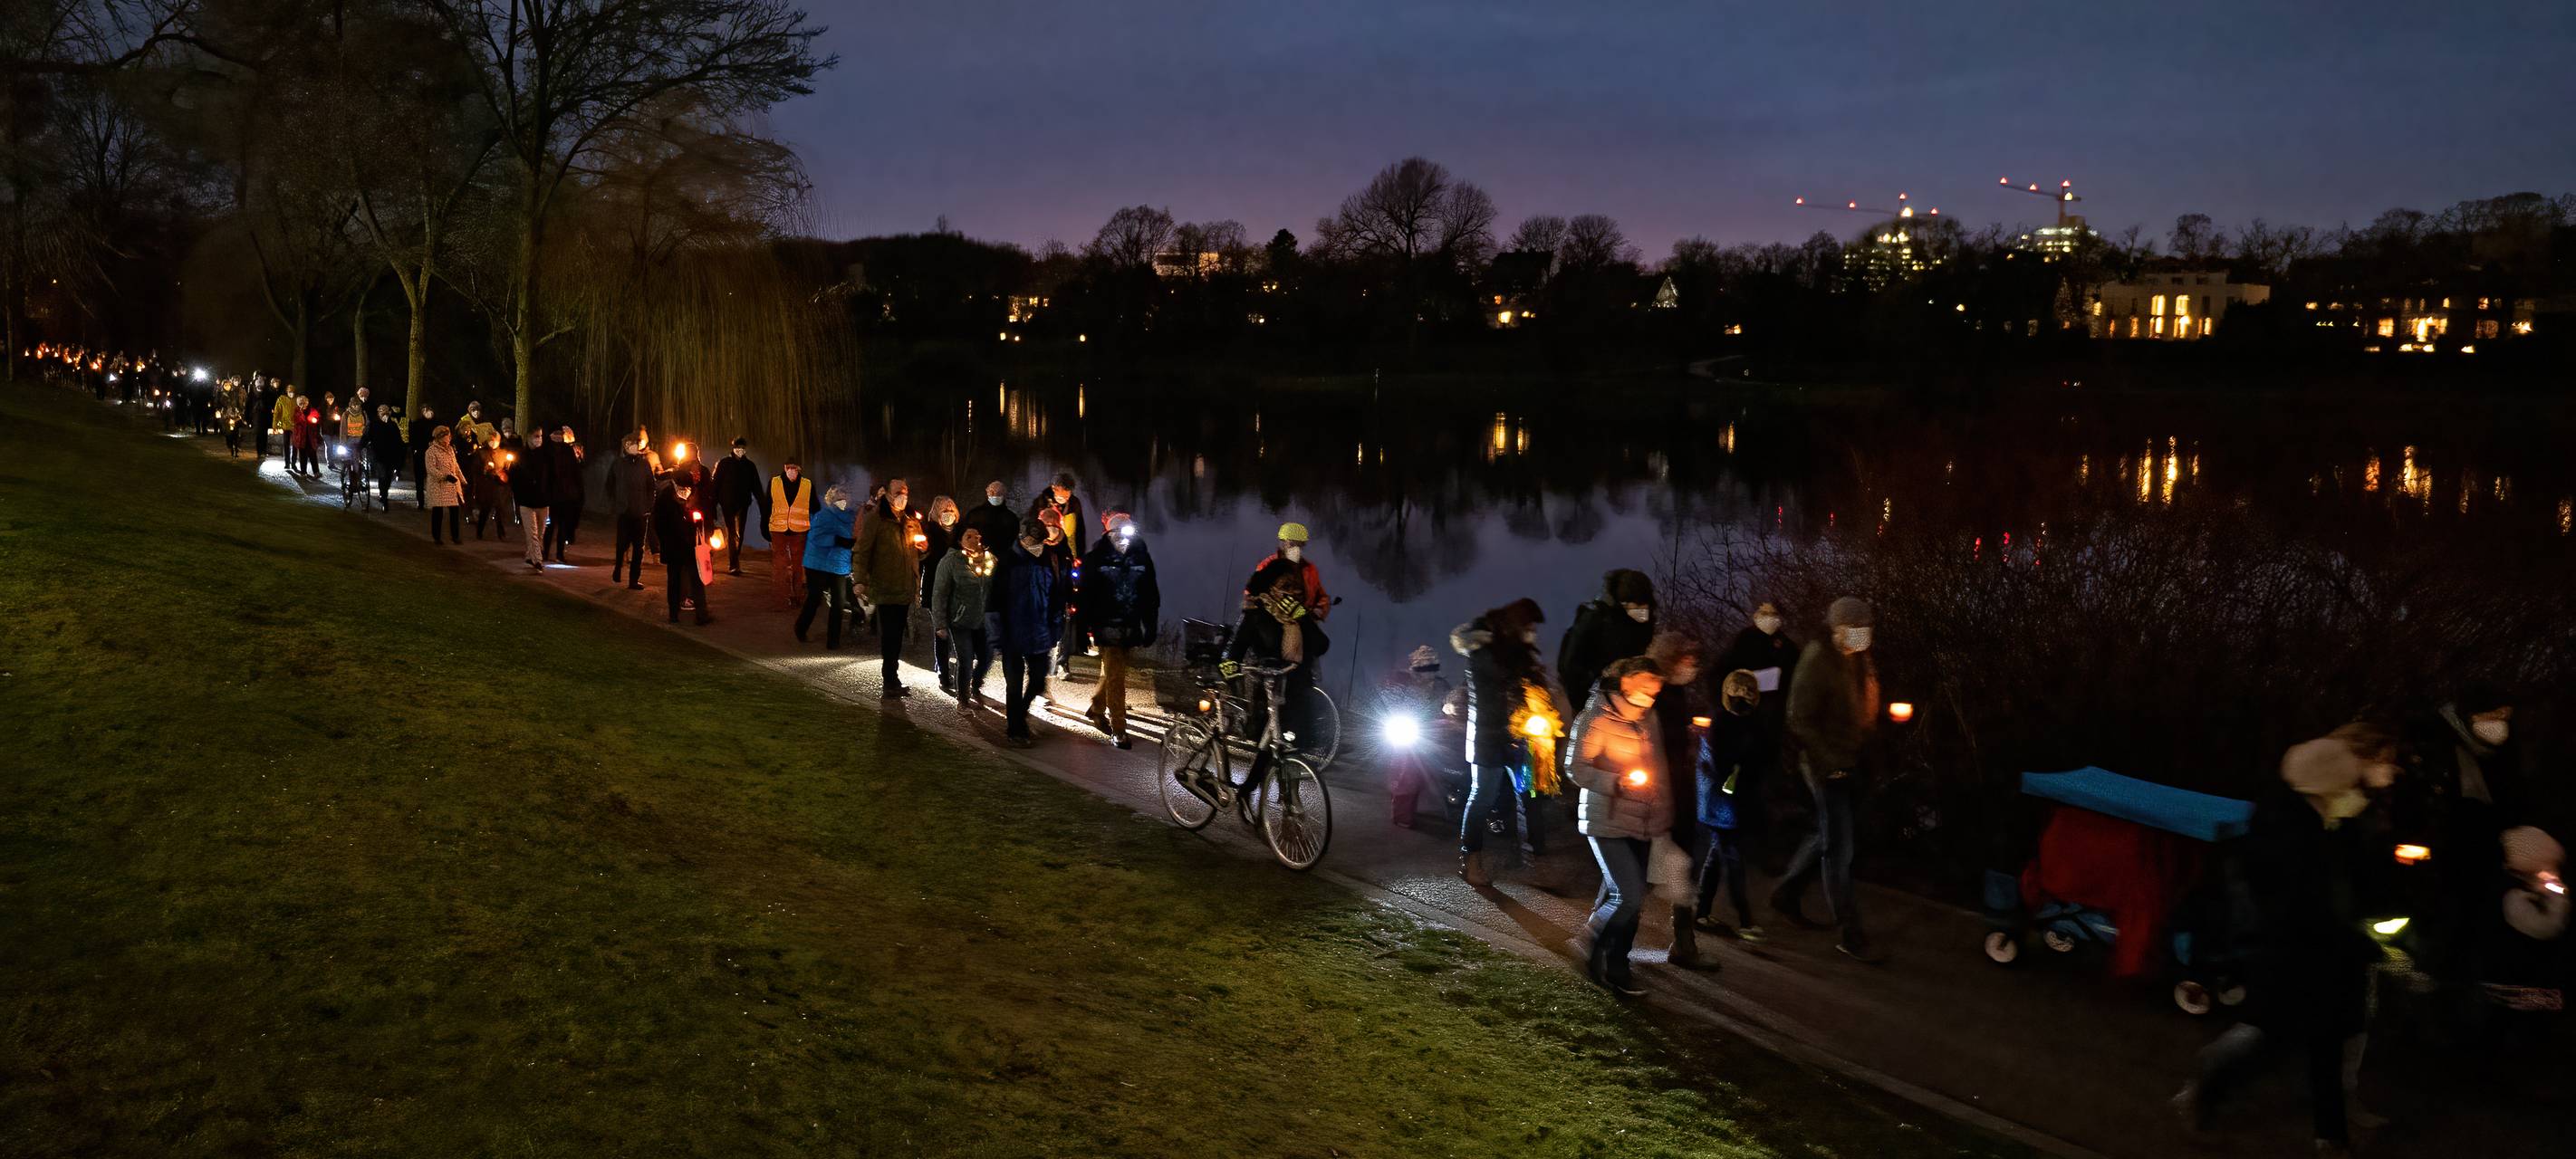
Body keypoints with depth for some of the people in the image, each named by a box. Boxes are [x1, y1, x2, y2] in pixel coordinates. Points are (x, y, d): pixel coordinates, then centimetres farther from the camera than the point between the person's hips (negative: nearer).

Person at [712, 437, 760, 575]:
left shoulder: (750, 466, 9)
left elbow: (756, 487, 12)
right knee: (731, 533, -5)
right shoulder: (724, 464, 2)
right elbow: (716, 484, 1)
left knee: (739, 533, 2)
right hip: (728, 502, -2)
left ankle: (733, 564, 13)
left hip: (742, 503, 2)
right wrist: (714, 503, -7)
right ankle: (733, 565, -8)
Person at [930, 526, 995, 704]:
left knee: (986, 658, 8)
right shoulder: (950, 561, -10)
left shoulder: (990, 559, 2)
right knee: (965, 661, -3)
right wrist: (940, 624, -11)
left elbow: (996, 589, 8)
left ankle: (975, 687, 37)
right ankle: (963, 698, 18)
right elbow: (939, 594, -9)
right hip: (960, 622, -4)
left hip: (983, 622, 4)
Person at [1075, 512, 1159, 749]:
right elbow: (1084, 596, -6)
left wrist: (1150, 627, 8)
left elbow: (1151, 596, 9)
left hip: (1130, 628, 4)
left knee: (1111, 672, 19)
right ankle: (1118, 731, -2)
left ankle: (1096, 709, 42)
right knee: (1116, 678, -7)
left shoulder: (1142, 557, 3)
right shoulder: (1096, 559, -7)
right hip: (1107, 627, -4)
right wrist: (1082, 630, -8)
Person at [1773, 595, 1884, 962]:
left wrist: (1863, 749, 7)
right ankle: (1850, 934, -1)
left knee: (1828, 837, 19)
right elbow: (1801, 720, -18)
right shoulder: (1818, 661, -16)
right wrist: (1830, 761, -19)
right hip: (1826, 764, -9)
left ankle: (1786, 895, 37)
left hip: (1849, 762, 9)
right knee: (1838, 847, -5)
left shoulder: (1859, 660, 9)